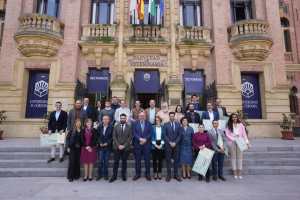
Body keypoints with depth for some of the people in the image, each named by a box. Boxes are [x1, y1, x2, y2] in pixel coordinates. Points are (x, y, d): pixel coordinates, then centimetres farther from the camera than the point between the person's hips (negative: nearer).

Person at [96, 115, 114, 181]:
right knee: (100, 161, 5)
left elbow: (112, 137, -5)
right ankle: (99, 174, 21)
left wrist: (107, 143, -14)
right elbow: (97, 136, 3)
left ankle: (106, 174, 23)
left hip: (108, 146, -1)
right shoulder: (99, 127, 3)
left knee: (106, 161, 8)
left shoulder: (111, 127, -4)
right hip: (101, 146, 1)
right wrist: (100, 143, -10)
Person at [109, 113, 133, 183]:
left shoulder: (129, 127, 2)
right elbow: (114, 137, 0)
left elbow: (130, 137, -3)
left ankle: (123, 175, 22)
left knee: (124, 162, 8)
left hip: (126, 147, 0)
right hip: (117, 147, 1)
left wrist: (124, 145, -11)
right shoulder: (116, 127, 6)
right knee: (116, 161, 3)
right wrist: (118, 145, -11)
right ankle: (114, 176, 15)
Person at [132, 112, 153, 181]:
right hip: (137, 144, 0)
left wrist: (145, 139, -15)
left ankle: (147, 174, 22)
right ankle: (137, 174, 23)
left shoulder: (149, 123, 7)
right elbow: (134, 133, -6)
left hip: (147, 144, 0)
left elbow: (150, 133, -1)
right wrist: (140, 139, -17)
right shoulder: (135, 123, 4)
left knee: (147, 160, 7)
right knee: (137, 160, 9)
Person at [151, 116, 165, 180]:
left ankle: (159, 172, 17)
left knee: (160, 159, 5)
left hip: (161, 145, 1)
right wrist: (155, 145, -8)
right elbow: (152, 136, -1)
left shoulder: (163, 127, 5)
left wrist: (161, 145, -8)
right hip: (154, 145, 0)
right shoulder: (153, 127, 3)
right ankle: (155, 173, 15)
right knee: (154, 159, 4)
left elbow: (164, 136, 2)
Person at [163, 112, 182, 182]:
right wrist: (170, 142, -11)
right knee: (168, 160, 5)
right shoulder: (166, 124, 2)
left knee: (176, 160, 8)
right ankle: (169, 175, 15)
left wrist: (175, 142, -10)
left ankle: (176, 174, 19)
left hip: (176, 145, 1)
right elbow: (164, 134, -3)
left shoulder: (178, 124, 5)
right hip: (168, 145, -1)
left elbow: (179, 135, 1)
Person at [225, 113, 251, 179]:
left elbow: (244, 134, 7)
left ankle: (240, 172, 12)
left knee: (239, 157, 4)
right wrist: (234, 139, -13)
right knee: (233, 157, 4)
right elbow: (227, 134, -2)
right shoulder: (229, 125, 4)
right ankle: (234, 172, 12)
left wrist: (247, 143, 0)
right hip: (232, 142, -1)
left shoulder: (240, 124, 9)